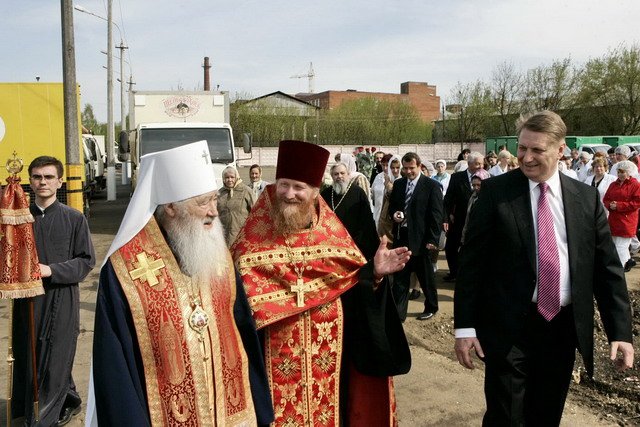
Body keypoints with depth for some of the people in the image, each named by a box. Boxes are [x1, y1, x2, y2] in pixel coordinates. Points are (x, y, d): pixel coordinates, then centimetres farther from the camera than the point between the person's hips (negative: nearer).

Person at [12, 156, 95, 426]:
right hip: (27, 299, 4)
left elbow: (86, 261, -4)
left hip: (61, 298, -3)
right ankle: (70, 402, 32)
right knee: (27, 358, 11)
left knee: (54, 360, 2)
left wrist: (51, 270, -15)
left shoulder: (74, 219, -3)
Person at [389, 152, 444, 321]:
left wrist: (432, 240, -13)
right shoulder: (398, 184, 8)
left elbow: (437, 215, -9)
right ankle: (398, 313, 15)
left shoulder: (431, 186, -8)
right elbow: (392, 205, 18)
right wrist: (394, 214, -5)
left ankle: (431, 307, 32)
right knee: (399, 277, 7)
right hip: (401, 237, 4)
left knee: (426, 276, 12)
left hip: (421, 238, -4)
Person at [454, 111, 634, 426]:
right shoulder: (496, 191, -6)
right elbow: (471, 261, -6)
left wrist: (620, 331, 0)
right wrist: (465, 326, -10)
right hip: (509, 328, -3)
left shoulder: (587, 197, 3)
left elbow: (607, 267, 6)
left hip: (563, 328, 4)